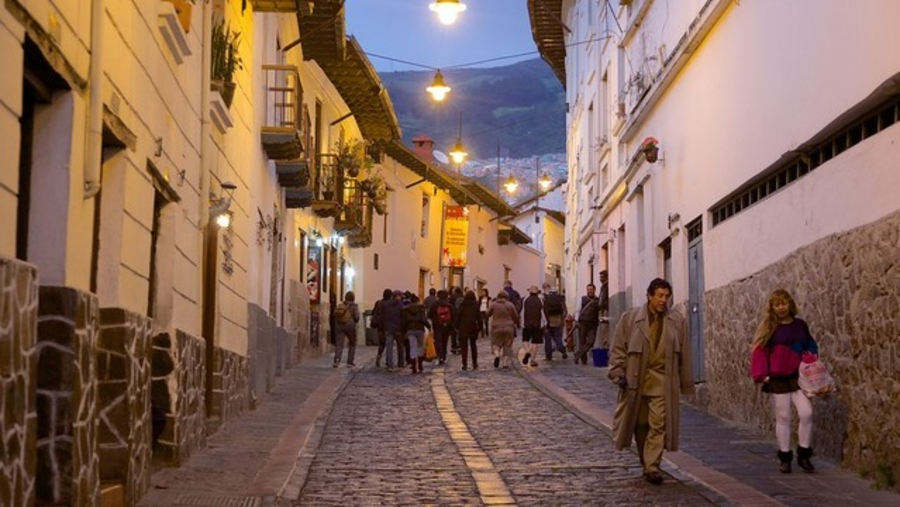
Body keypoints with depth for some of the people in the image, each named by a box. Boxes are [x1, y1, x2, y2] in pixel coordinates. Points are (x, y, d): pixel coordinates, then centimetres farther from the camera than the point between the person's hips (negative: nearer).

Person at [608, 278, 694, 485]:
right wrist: (618, 372, -4)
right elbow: (618, 348, 5)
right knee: (641, 425, 8)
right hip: (636, 379, 0)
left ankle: (652, 466, -5)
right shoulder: (630, 318, 2)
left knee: (658, 425, -8)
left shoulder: (677, 321, 6)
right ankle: (647, 464, 22)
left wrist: (686, 383, 9)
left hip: (663, 382, 0)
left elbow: (684, 354, 9)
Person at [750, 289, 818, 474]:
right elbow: (759, 351, -4)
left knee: (806, 413, -9)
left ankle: (804, 455, 6)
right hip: (778, 379, -2)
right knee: (783, 417, 3)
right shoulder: (768, 326, 0)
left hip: (799, 377, 2)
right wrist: (762, 374, -14)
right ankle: (784, 457, 15)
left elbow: (811, 347, 16)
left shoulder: (800, 325, 7)